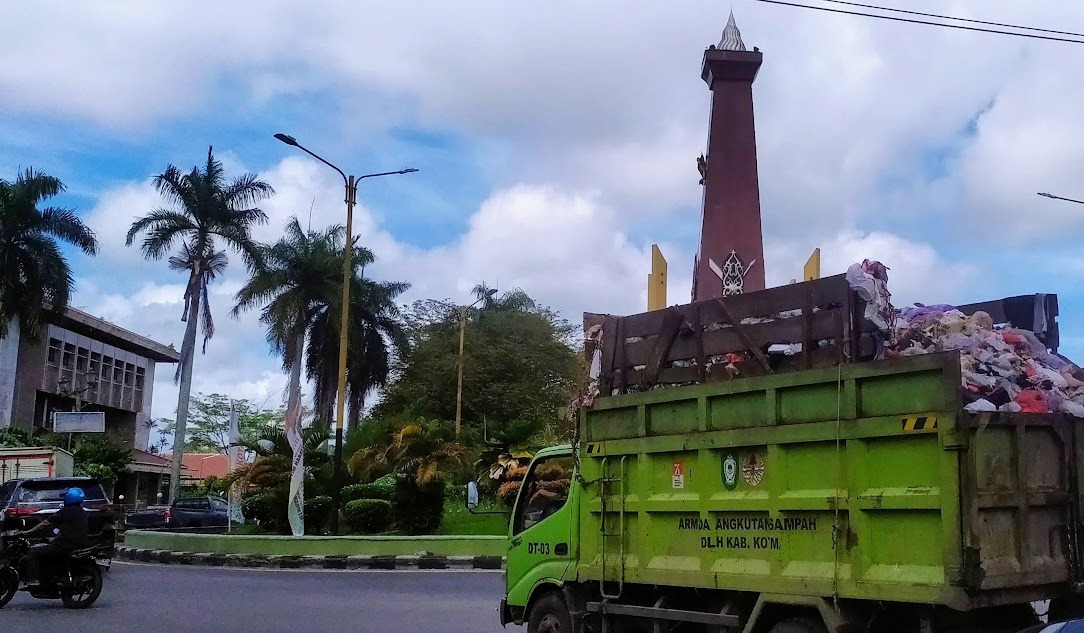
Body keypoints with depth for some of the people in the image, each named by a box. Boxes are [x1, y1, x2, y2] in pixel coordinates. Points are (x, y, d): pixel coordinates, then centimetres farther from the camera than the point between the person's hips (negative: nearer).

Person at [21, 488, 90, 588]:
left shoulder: (66, 512, -10)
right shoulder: (82, 513, 14)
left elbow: (45, 524, -6)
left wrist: (28, 533, 3)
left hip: (64, 547, -9)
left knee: (33, 553, 0)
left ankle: (33, 580, -13)